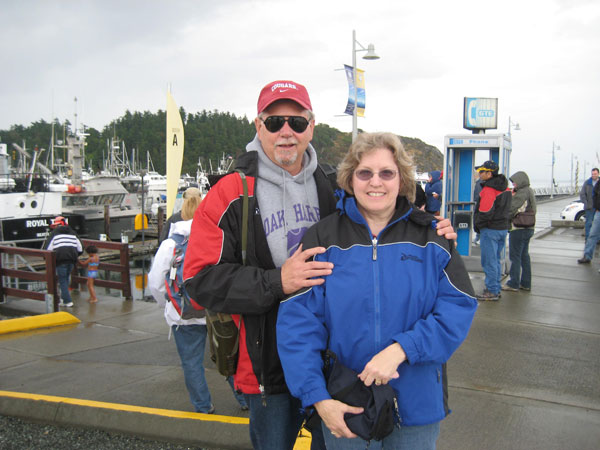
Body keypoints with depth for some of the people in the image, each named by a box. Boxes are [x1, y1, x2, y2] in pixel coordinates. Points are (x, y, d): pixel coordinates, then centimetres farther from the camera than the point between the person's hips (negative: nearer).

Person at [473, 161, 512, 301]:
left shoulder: (488, 190, -19)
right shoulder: (506, 188, 11)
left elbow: (485, 213, -21)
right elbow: (507, 208, 17)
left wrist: (477, 224, -7)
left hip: (490, 230, -9)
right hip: (503, 228, 9)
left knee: (489, 261, -1)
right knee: (496, 260, 17)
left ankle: (492, 291, 4)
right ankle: (496, 288, 24)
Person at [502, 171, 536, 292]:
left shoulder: (521, 193, -16)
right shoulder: (529, 192, 15)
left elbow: (512, 210, -19)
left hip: (519, 229, -10)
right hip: (528, 228, 10)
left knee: (515, 256, -3)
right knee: (524, 256, 15)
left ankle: (514, 283, 2)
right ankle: (525, 283, 20)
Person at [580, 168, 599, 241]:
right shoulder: (587, 182, 4)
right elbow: (582, 194, 4)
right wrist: (586, 203, -7)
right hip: (590, 207, 0)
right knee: (589, 222, -1)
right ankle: (588, 239, 5)